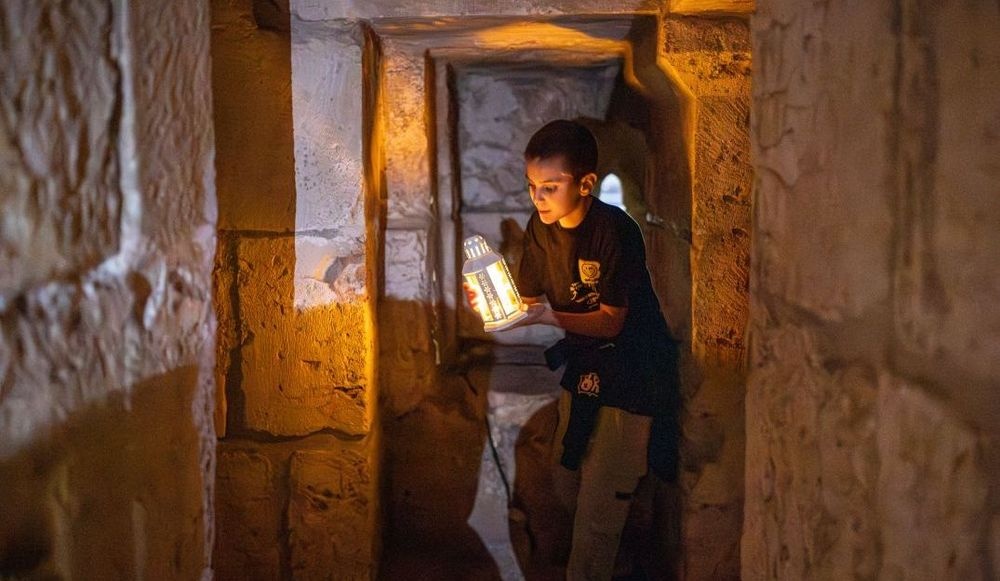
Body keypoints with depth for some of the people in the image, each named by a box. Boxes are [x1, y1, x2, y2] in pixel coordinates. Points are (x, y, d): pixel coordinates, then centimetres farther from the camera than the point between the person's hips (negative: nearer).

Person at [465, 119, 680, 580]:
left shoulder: (614, 231, -22)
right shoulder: (541, 226, -2)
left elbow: (611, 320, -21)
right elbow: (530, 300, 4)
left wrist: (550, 316, -33)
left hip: (633, 373, -7)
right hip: (583, 364, 7)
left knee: (600, 503, -6)